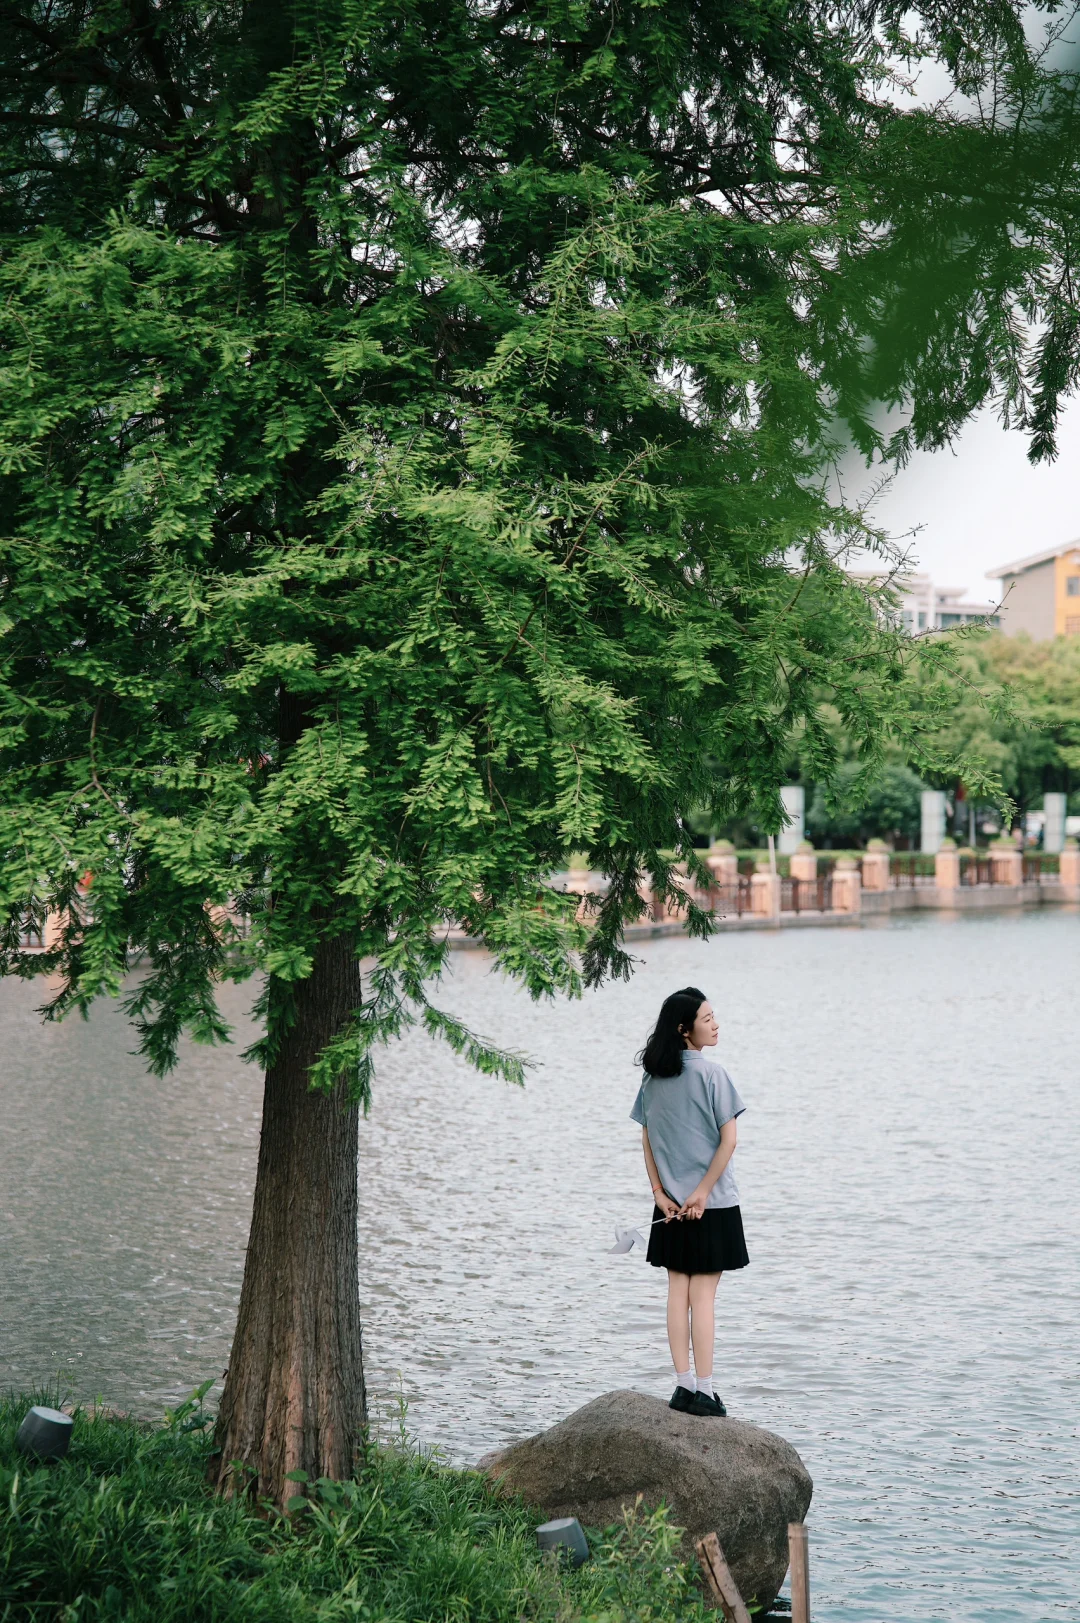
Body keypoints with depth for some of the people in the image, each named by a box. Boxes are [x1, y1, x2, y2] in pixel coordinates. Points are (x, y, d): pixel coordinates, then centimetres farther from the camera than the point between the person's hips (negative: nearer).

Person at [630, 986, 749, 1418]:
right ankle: (703, 1390, 4)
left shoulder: (652, 1077, 5)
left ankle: (683, 1385, 12)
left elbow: (647, 1139, 6)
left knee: (678, 1292, 10)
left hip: (671, 1205, 5)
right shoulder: (710, 1073, -12)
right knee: (703, 1295, -1)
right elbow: (728, 1140, -15)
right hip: (712, 1203, -5)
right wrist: (704, 1191, -11)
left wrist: (659, 1193, 5)